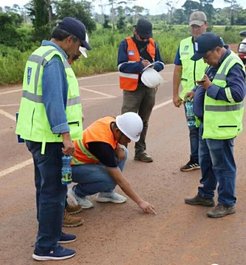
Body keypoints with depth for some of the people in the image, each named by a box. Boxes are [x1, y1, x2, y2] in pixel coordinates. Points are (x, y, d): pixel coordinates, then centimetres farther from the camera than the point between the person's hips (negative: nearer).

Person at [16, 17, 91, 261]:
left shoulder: (41, 53, 14)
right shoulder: (54, 60, -17)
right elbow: (54, 100, -25)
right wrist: (65, 135, -27)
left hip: (38, 134, 10)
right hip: (49, 137, -10)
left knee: (46, 187, 19)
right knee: (54, 190, -3)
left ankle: (50, 232, 33)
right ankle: (46, 247, 5)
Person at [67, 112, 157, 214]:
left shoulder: (112, 122, -13)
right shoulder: (102, 143, -34)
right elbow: (120, 179, -28)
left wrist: (118, 147, -11)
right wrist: (140, 202, -22)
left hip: (86, 158, 9)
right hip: (73, 166, -9)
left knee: (123, 154, 0)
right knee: (111, 180, -28)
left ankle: (106, 193, 7)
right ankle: (77, 192, -3)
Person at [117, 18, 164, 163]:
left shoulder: (153, 44, 8)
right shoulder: (126, 44, -4)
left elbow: (161, 63, 10)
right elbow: (121, 65, -12)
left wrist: (153, 65, -13)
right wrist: (140, 65, -23)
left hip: (150, 87, 5)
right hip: (132, 88, -4)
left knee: (144, 121, 12)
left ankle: (140, 150, 21)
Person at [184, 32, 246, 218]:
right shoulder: (215, 64, 12)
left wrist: (211, 87, -25)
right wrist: (198, 90, 8)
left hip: (222, 127, -10)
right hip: (209, 124, 10)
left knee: (223, 166, 0)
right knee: (206, 161, 20)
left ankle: (227, 204, 12)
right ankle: (205, 195, 35)